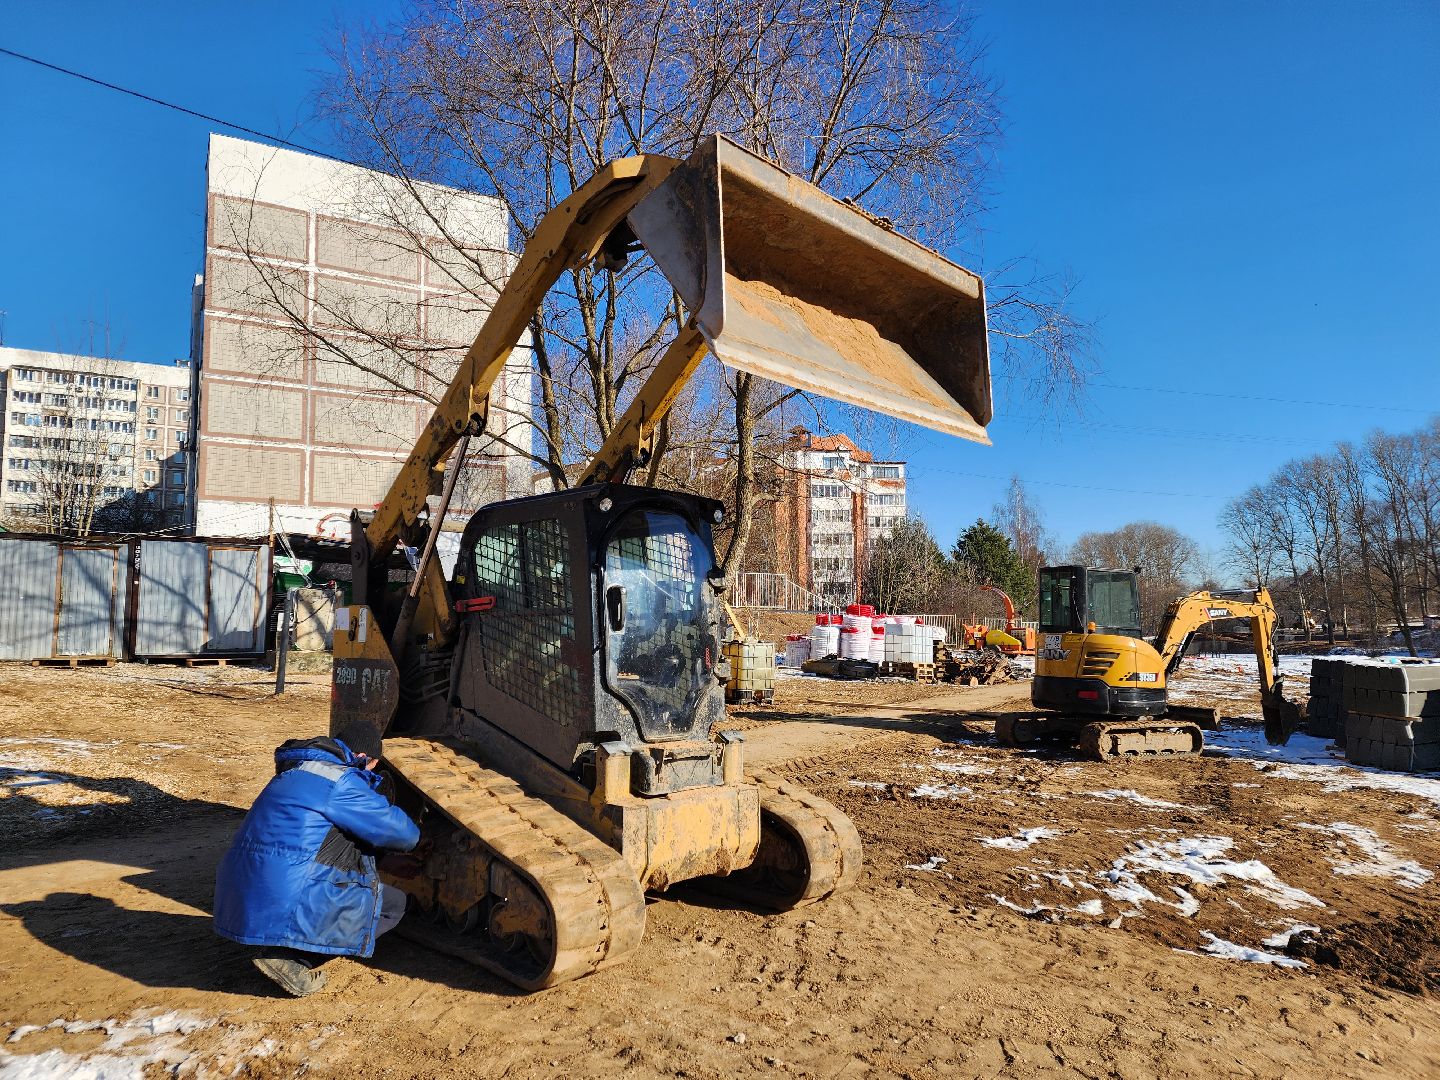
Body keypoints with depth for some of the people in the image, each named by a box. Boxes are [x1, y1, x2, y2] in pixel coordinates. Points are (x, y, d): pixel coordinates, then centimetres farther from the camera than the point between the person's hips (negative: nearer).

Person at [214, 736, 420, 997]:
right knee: (393, 904, 2)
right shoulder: (341, 782, -11)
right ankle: (291, 956, -7)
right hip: (286, 904, -10)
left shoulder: (293, 774, 18)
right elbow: (405, 835, -5)